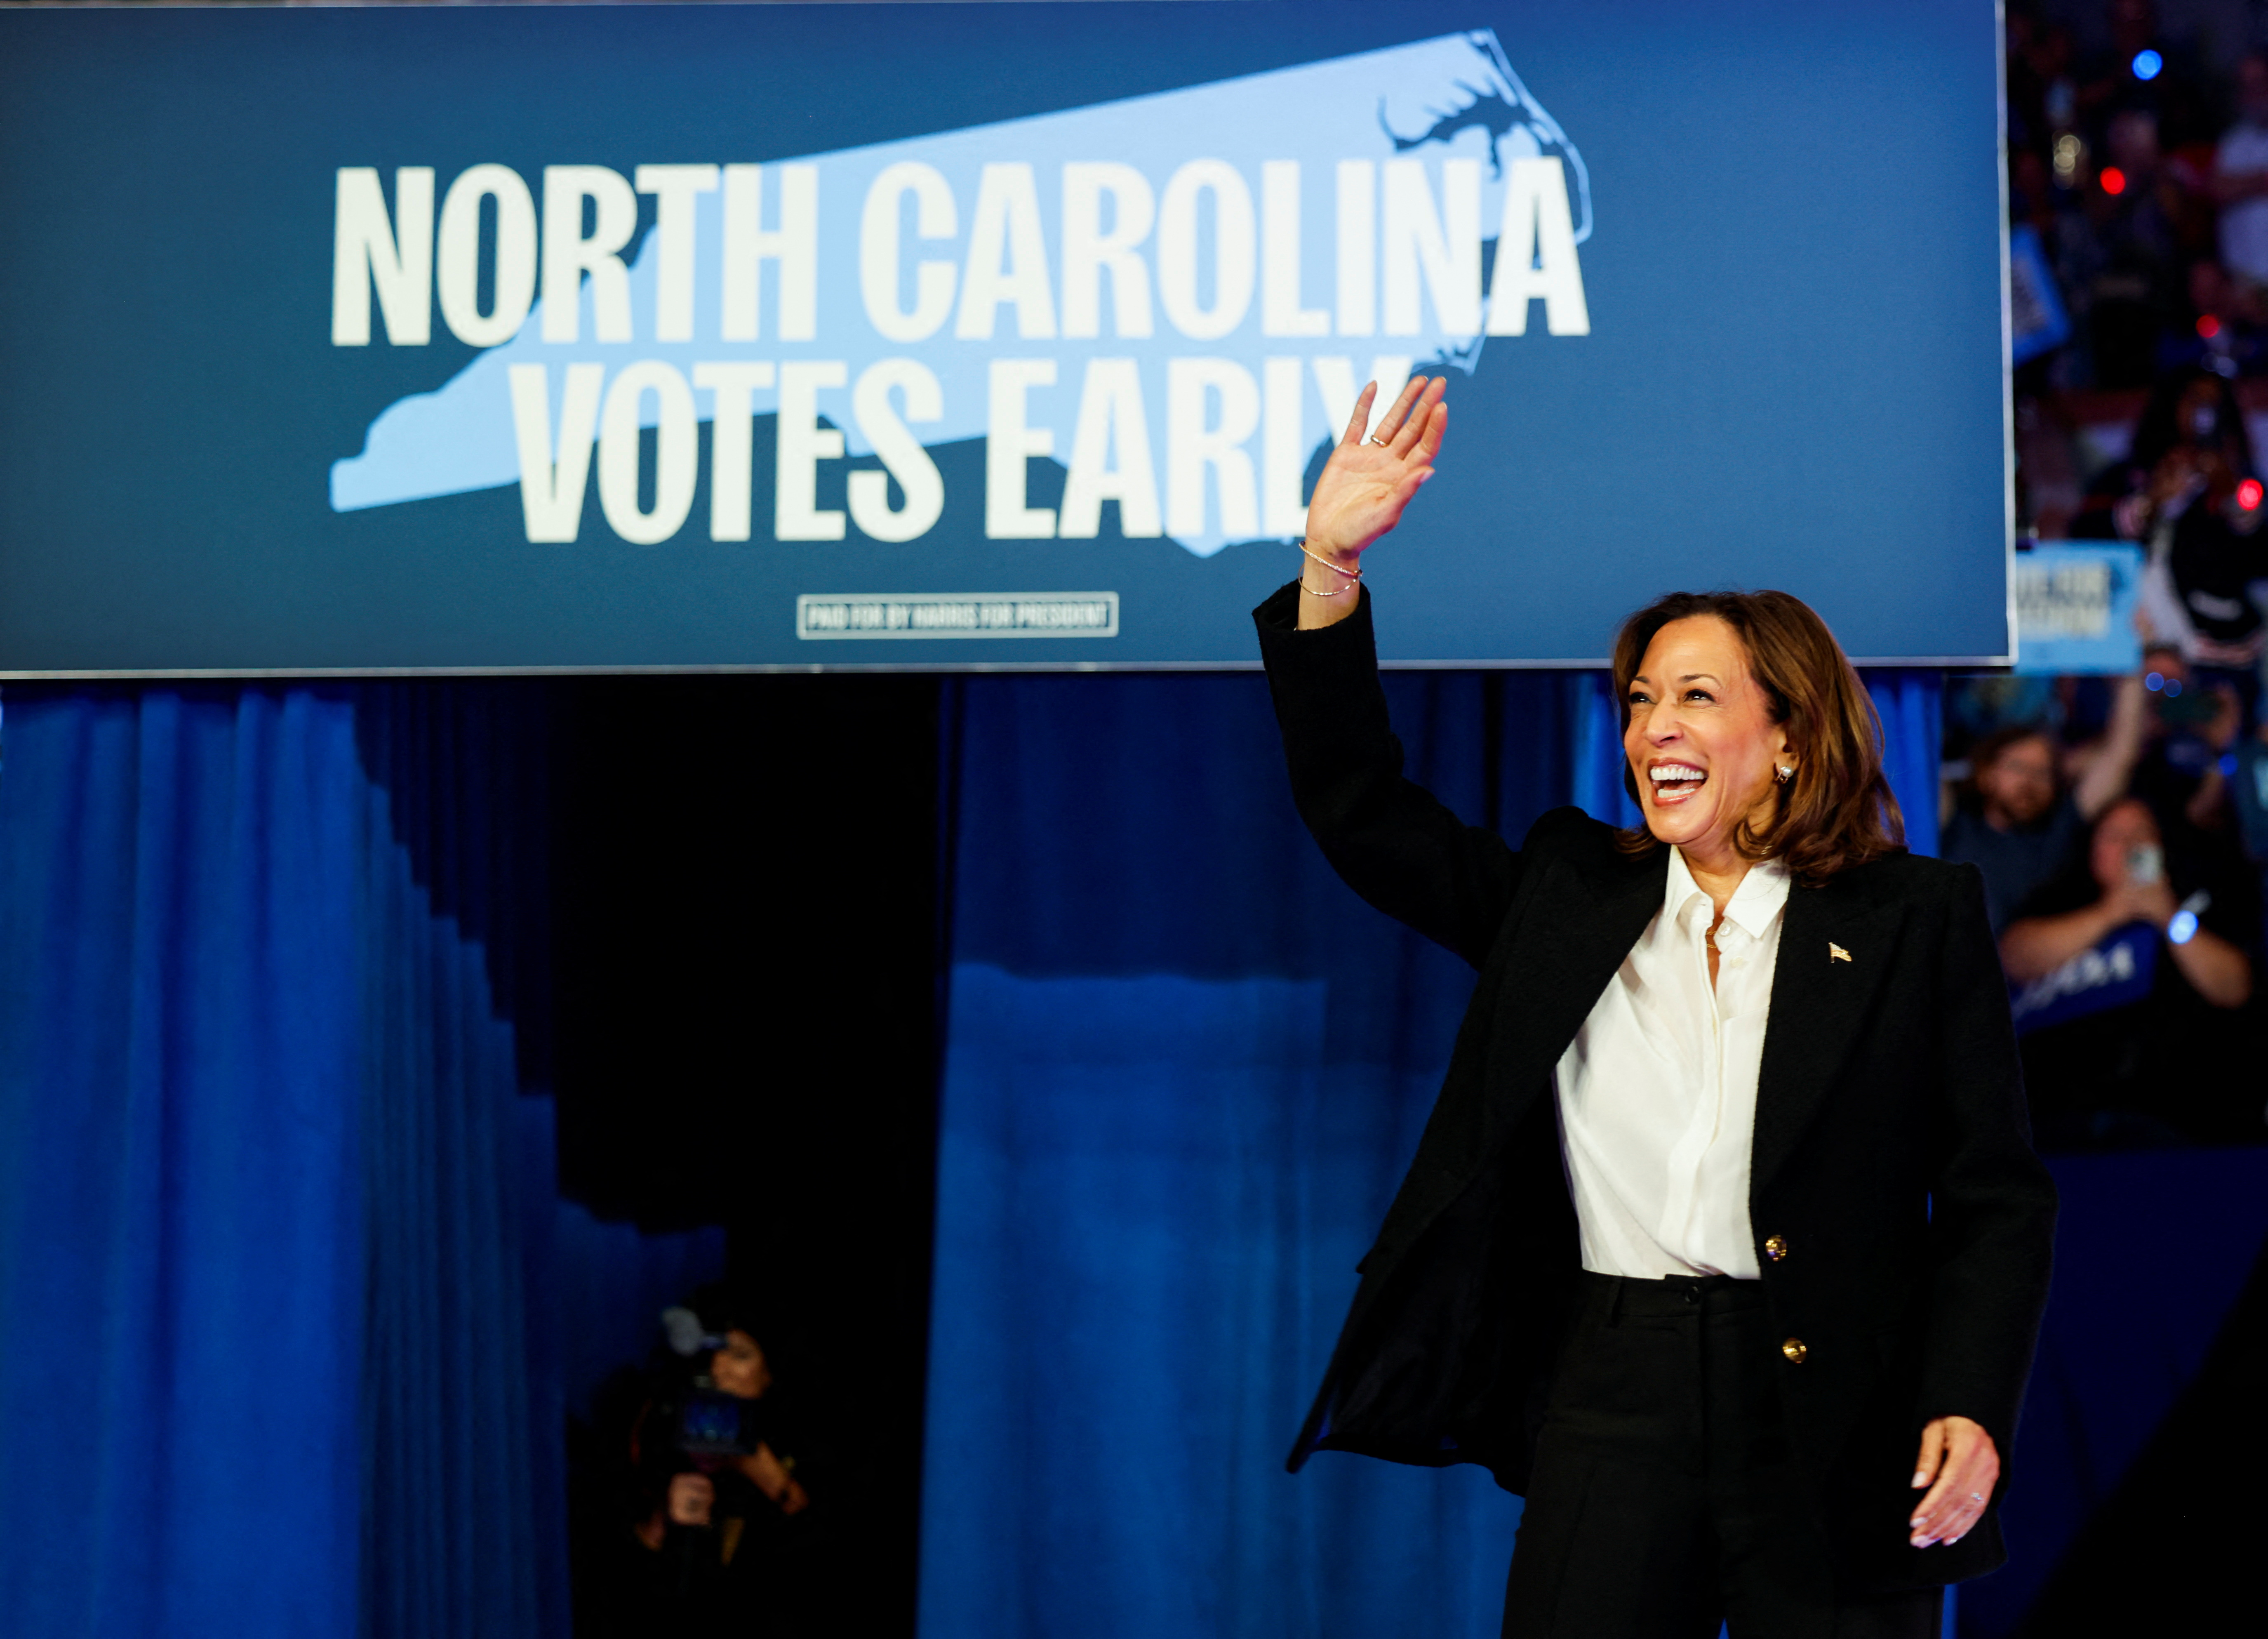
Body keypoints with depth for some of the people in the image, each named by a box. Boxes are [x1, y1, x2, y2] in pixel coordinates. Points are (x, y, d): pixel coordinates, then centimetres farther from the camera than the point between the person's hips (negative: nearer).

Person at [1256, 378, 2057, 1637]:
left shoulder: (1917, 921, 4)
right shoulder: (1566, 896, 13)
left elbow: (1996, 1199, 2)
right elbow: (1359, 811, 10)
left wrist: (1972, 1407, -10)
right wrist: (1329, 564, 1)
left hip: (1833, 1434, -2)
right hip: (1608, 1402, 3)